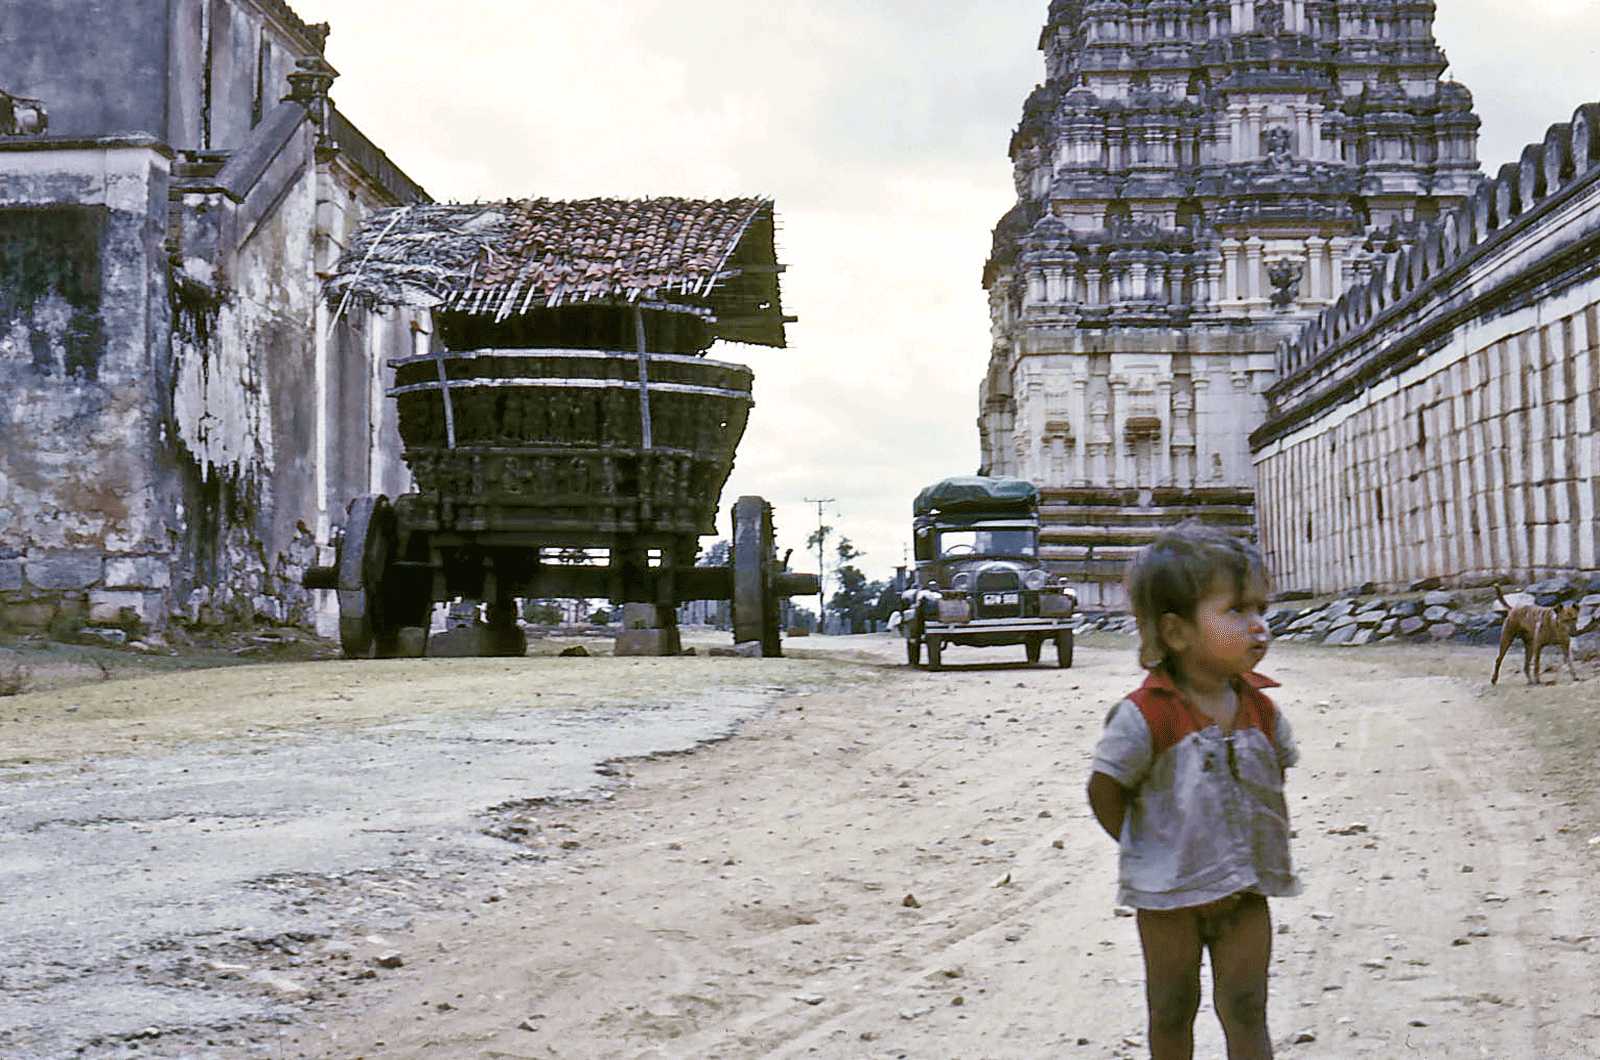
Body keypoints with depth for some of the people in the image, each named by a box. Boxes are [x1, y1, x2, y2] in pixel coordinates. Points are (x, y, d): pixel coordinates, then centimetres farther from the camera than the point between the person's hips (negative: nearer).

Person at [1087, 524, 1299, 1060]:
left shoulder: (1259, 708, -2)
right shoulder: (1148, 715, -19)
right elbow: (1105, 790, -10)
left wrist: (1258, 848, 7)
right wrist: (1150, 853, -7)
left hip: (1245, 891, 3)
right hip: (1169, 894, -3)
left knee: (1246, 1012, 4)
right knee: (1172, 1012, 14)